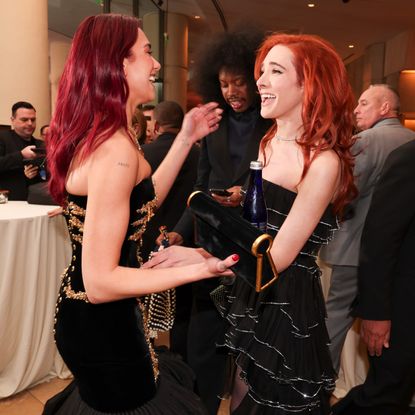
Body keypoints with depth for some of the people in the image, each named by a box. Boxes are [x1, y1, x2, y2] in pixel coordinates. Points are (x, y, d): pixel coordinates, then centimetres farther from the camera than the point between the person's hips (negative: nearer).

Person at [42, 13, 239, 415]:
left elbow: (141, 200, 11)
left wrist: (186, 138, 8)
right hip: (103, 324, -9)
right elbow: (100, 281, -29)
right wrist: (196, 268, -24)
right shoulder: (114, 148, -29)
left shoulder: (95, 134, 2)